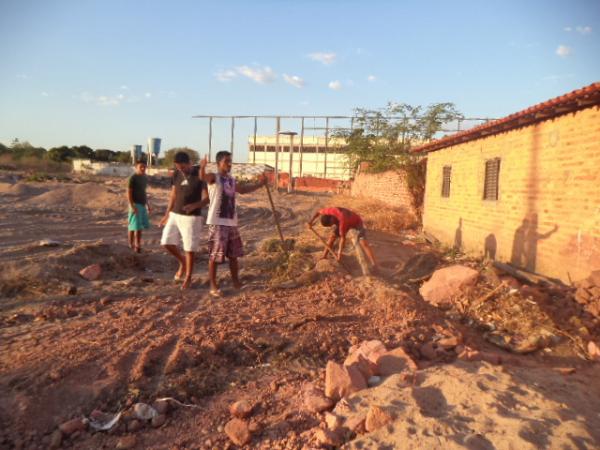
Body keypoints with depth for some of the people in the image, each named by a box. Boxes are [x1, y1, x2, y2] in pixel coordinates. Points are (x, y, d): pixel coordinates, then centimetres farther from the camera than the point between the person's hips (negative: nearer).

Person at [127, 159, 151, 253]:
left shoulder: (145, 178, 12)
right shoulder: (133, 178, -11)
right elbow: (128, 192, -14)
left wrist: (147, 204, 17)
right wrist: (132, 206, -20)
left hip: (142, 205, 8)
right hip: (135, 204, -8)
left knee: (140, 226, 11)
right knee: (133, 226, -3)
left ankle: (138, 244, 20)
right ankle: (131, 245, 7)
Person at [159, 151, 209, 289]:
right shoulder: (176, 174, 3)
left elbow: (206, 199, -15)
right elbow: (173, 195, 13)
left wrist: (194, 205, -33)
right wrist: (167, 214, 13)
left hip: (192, 217, -5)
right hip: (175, 215, 6)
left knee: (189, 248, -1)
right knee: (167, 243, 3)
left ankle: (188, 278, 16)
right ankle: (183, 262, 28)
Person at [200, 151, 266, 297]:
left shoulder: (231, 180, 14)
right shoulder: (213, 177, -8)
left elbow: (242, 190, 33)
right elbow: (203, 177, -31)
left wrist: (260, 184, 33)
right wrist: (202, 167, -53)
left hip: (231, 222, 7)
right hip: (217, 222, -7)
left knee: (234, 254, 15)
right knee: (215, 255, -1)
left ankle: (235, 282, 29)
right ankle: (213, 286, 9)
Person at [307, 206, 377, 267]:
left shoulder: (342, 221, -44)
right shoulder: (329, 211, -28)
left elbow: (343, 238, -35)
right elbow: (318, 212, -5)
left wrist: (339, 253, -30)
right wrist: (311, 221, -18)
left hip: (356, 222, -7)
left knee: (364, 243, -18)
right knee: (332, 236, -2)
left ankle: (375, 266, -23)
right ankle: (323, 257, 11)